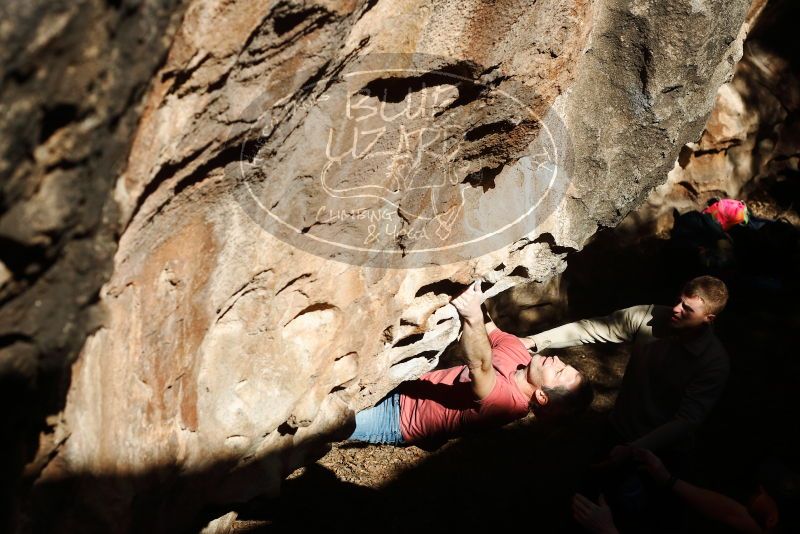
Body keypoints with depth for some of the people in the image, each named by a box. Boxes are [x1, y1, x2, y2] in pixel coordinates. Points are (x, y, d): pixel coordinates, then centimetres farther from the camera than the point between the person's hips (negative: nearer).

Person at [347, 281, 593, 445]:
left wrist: (473, 317, -64)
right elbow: (489, 329, 2)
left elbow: (481, 365, -50)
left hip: (395, 419, -8)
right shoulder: (518, 353, -7)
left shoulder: (509, 401, -31)